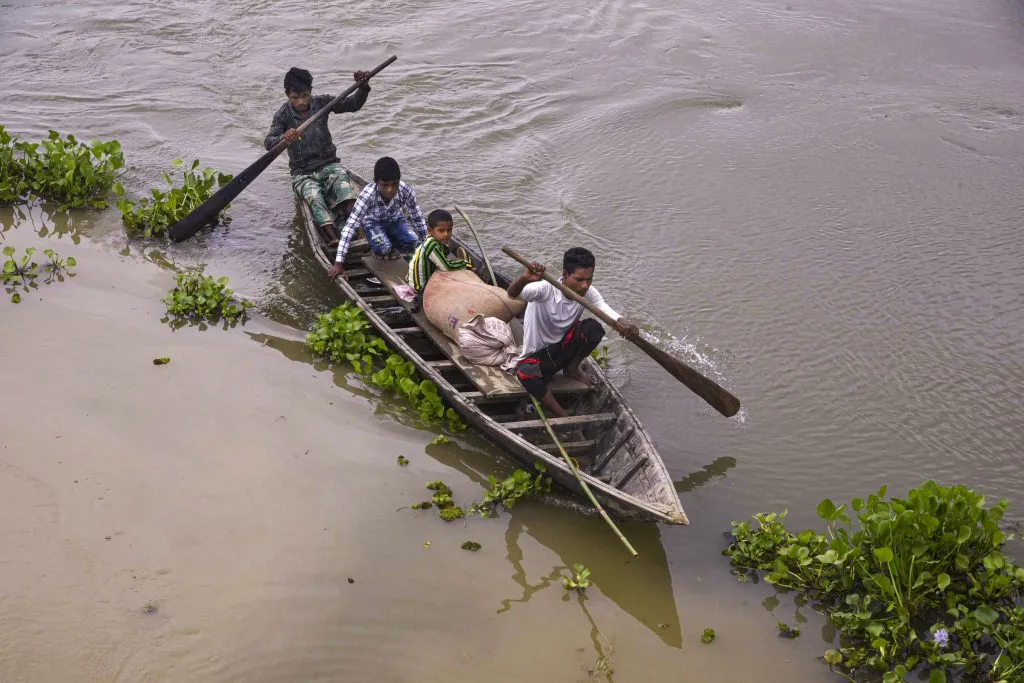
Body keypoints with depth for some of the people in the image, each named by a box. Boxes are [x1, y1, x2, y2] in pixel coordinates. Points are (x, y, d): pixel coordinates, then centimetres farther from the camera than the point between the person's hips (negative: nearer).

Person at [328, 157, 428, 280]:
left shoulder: (406, 191, -32)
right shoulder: (368, 195, -38)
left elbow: (418, 218, -14)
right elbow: (349, 227, -38)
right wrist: (338, 264, -41)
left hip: (395, 220, 3)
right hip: (373, 222, -3)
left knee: (413, 242, -25)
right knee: (383, 249, -32)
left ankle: (391, 248, 7)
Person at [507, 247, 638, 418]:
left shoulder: (588, 293, -10)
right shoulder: (546, 290, -25)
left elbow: (606, 309, -27)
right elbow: (513, 294, -41)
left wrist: (623, 324, -51)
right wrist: (524, 279, -65)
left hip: (563, 348, 5)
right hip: (536, 356, -4)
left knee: (594, 328, -24)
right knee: (526, 374, -40)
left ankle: (572, 368, 3)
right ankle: (564, 418, -27)